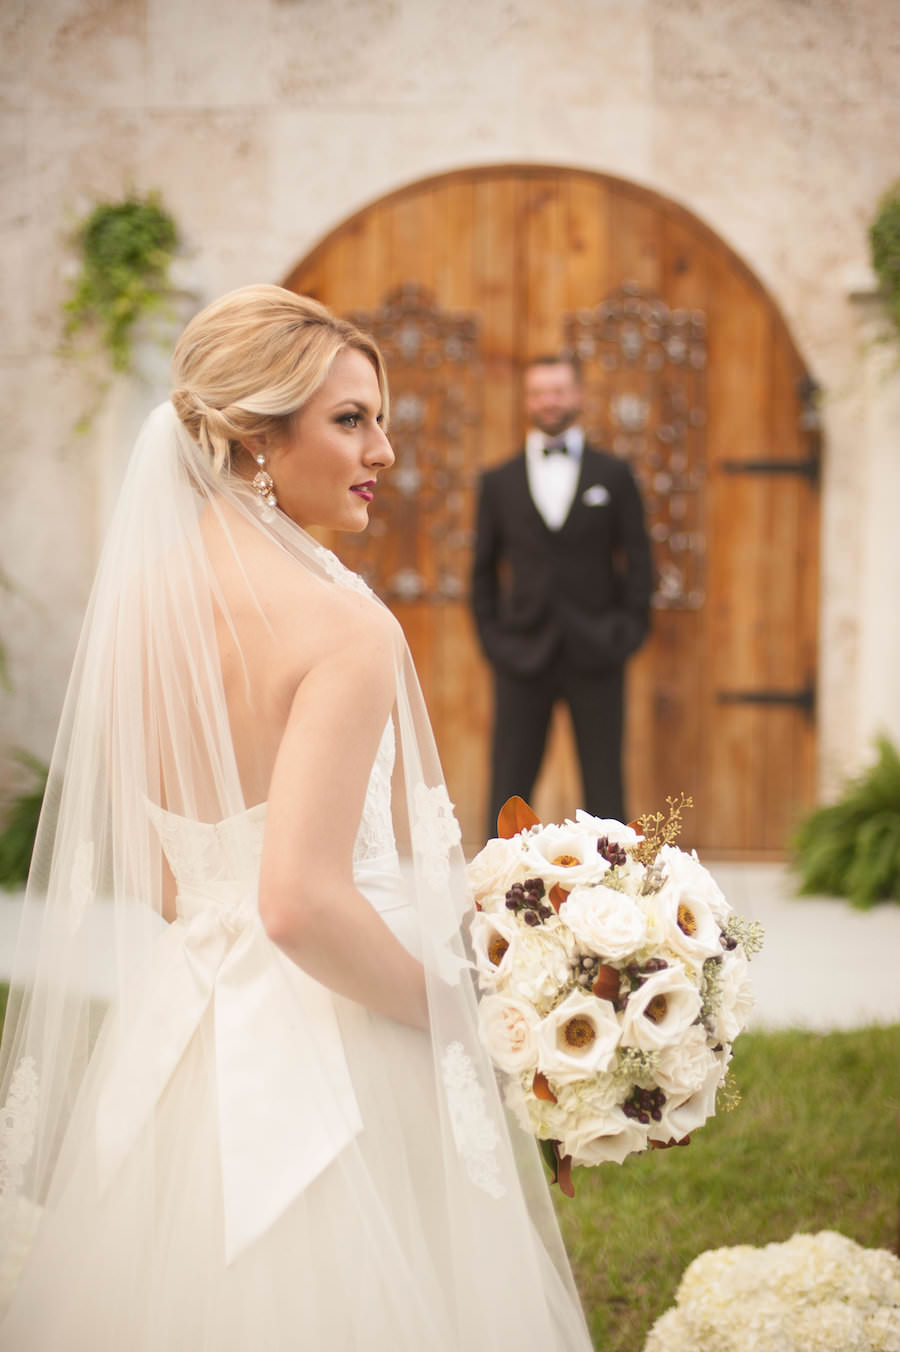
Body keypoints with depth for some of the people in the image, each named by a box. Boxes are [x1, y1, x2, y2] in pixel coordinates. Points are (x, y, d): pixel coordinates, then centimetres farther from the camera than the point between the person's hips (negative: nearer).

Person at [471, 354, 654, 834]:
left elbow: (638, 560, 6)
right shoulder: (499, 482, 10)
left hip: (595, 654, -1)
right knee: (508, 785, 1)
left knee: (604, 787, 3)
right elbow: (484, 568, 11)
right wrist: (492, 637, 1)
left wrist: (628, 633, -3)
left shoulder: (613, 475, 7)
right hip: (522, 653, 1)